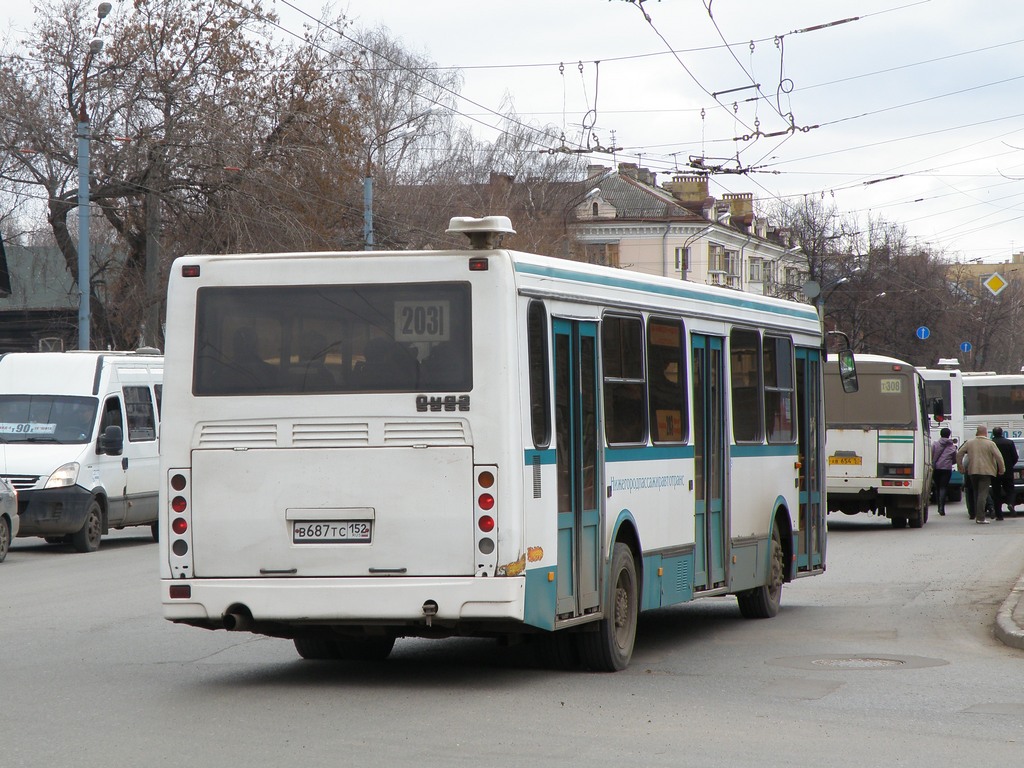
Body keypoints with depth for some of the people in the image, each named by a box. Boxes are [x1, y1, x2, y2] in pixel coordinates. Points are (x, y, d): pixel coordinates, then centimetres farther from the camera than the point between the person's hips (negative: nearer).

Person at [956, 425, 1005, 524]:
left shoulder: (969, 442, 7)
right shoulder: (990, 444, -5)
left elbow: (959, 454, 7)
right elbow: (999, 457, -11)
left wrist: (960, 466, 16)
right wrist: (1002, 469, 1)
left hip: (972, 471, 4)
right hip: (986, 471, -4)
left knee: (976, 494, 16)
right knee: (982, 494, -8)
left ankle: (977, 515, 19)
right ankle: (980, 518, -15)